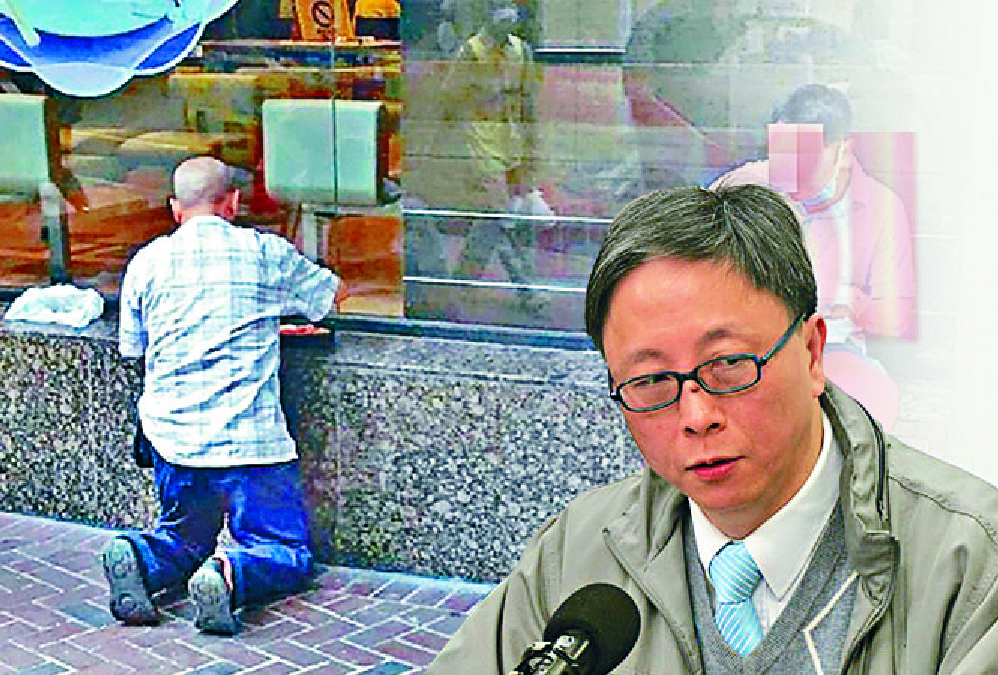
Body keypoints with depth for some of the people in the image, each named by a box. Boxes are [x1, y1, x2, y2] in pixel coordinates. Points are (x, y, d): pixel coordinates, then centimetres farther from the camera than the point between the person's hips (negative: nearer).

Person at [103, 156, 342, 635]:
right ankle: (228, 575, -25)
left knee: (184, 538, 25)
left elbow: (131, 348, 16)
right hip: (250, 435, -3)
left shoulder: (146, 262, 6)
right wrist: (272, 305, 36)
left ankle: (138, 558, -8)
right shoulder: (265, 252, 1)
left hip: (171, 434, 4)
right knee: (287, 554, 7)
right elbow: (334, 292, 17)